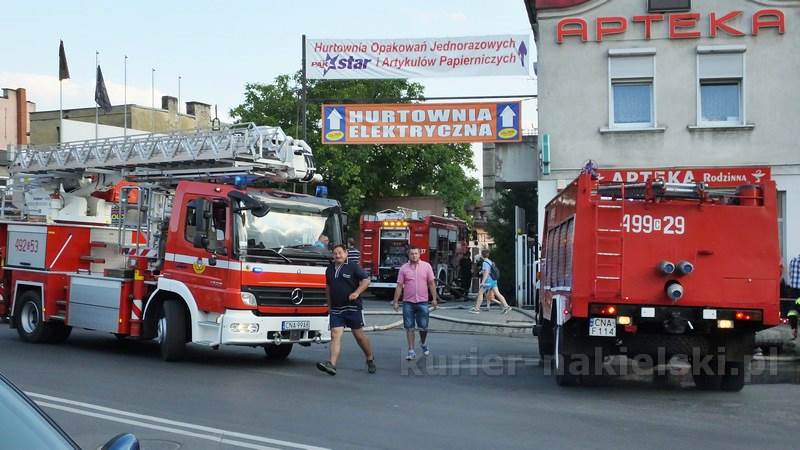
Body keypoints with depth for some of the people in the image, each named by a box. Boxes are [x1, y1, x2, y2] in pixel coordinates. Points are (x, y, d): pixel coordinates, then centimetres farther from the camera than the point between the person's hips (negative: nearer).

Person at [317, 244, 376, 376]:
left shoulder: (353, 267, -3)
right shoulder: (330, 269, 14)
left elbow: (366, 280, -6)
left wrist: (357, 292, -20)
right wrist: (329, 304, 20)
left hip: (353, 307, -4)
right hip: (336, 309, 4)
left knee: (359, 335, 4)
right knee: (335, 335, -9)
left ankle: (370, 359, 25)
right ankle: (331, 365, -20)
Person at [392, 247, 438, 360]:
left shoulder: (426, 266, 2)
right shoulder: (404, 268, 3)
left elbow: (432, 283, 4)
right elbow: (399, 286, 4)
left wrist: (434, 299, 0)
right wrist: (395, 301, 1)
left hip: (422, 302, 0)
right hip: (408, 302, 0)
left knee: (423, 327, 4)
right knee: (409, 328, 1)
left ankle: (423, 343, 32)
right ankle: (411, 351, 7)